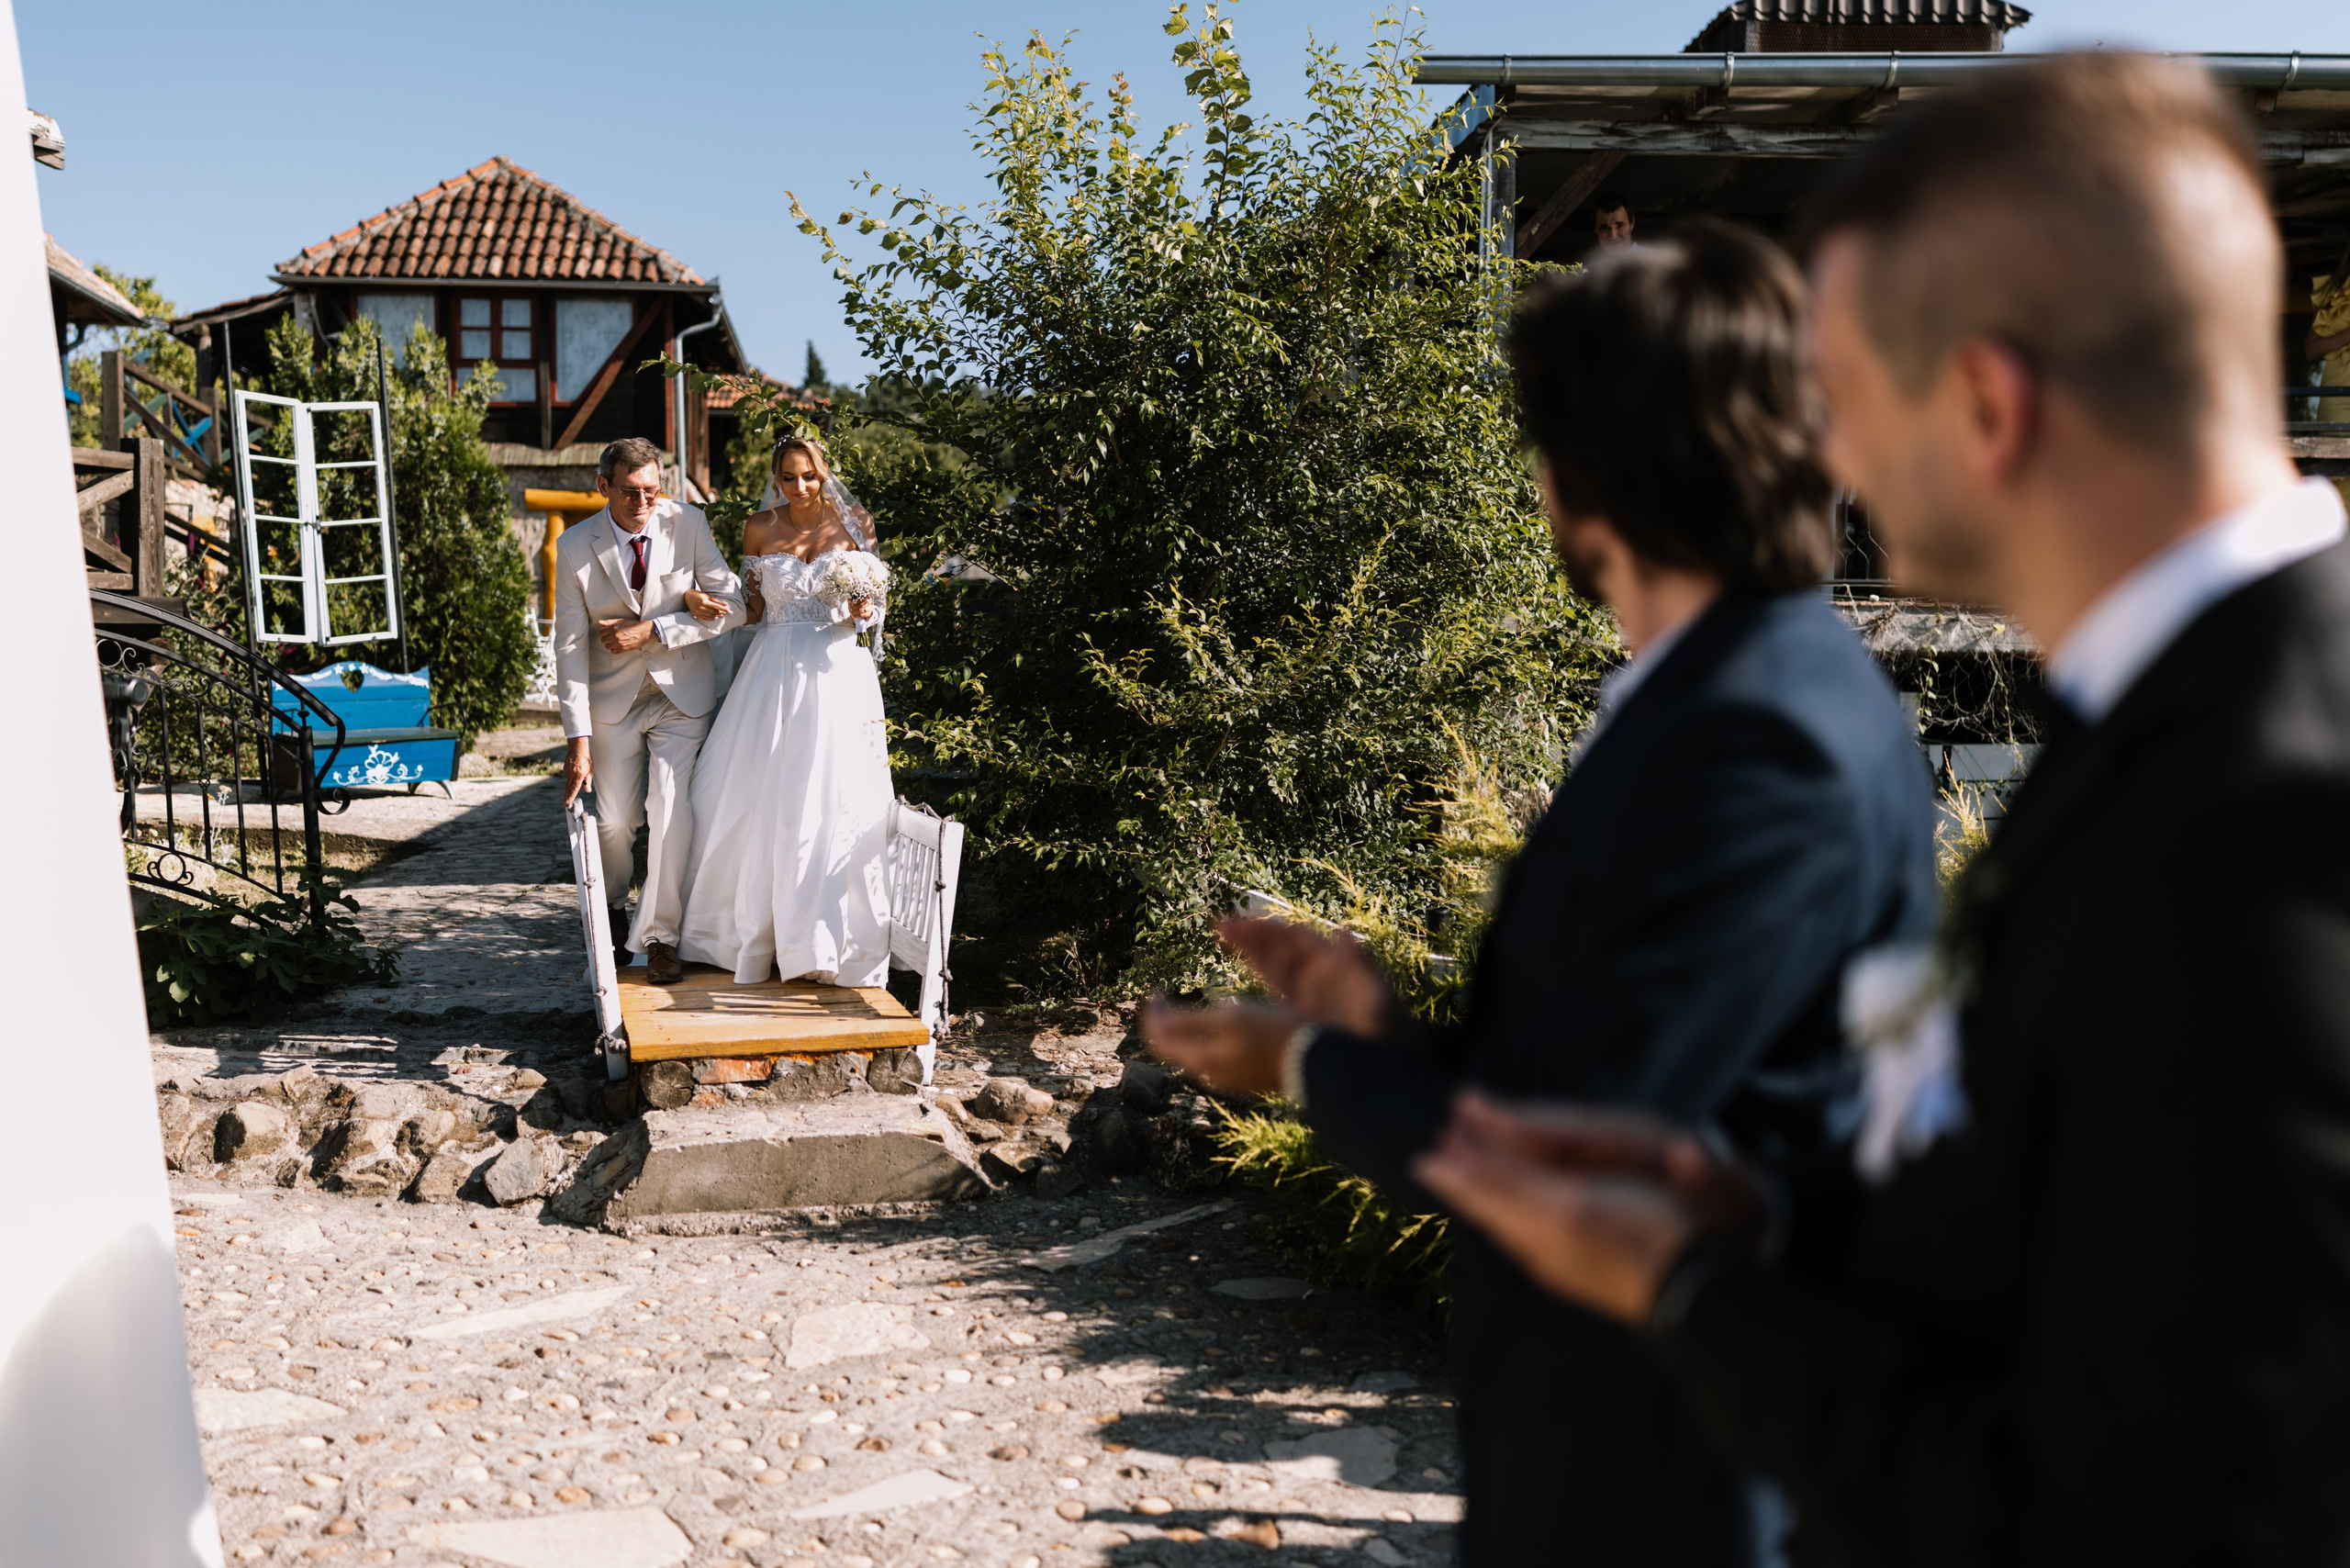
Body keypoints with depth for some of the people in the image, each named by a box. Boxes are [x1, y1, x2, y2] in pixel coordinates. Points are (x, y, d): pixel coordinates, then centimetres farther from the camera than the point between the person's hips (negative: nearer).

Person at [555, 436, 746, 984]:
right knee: (616, 819, 7)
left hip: (682, 692, 0)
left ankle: (658, 935, 1)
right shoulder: (575, 547, -11)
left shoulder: (689, 524, -10)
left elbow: (732, 606, -10)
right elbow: (570, 646, -11)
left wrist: (652, 630, -19)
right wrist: (577, 738, -14)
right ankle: (611, 911, 36)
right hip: (613, 697, 0)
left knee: (672, 813, -12)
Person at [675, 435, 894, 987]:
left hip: (837, 671, -1)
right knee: (762, 802, 3)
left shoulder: (854, 523, 3)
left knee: (835, 801, -4)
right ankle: (752, 935, 17)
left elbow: (868, 598, 8)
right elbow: (752, 607, 11)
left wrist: (862, 611, -11)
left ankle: (829, 940, 4)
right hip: (774, 670, 1)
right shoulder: (760, 528, 5)